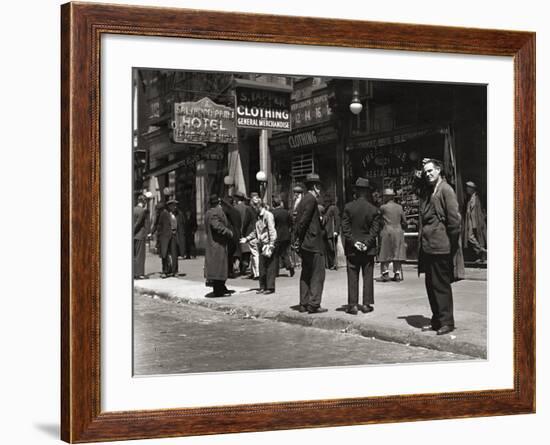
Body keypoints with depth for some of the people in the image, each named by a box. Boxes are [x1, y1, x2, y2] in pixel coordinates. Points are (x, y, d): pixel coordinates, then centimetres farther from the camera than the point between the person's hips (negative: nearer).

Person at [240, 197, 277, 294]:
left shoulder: (268, 215, -11)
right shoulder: (258, 216, 13)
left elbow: (272, 231, -15)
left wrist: (271, 246, -19)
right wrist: (247, 239, 12)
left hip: (268, 244, -8)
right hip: (261, 245, 8)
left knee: (270, 267, -3)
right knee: (261, 267, 8)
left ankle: (270, 287, 2)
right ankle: (263, 287, 15)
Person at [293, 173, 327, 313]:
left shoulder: (303, 199, 16)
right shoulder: (311, 199, -13)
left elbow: (299, 221, 14)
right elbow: (303, 221, -18)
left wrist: (298, 240, 12)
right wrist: (300, 238, -10)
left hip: (305, 244, 10)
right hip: (313, 243, -10)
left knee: (306, 274, 13)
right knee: (317, 274, -5)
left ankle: (304, 304, 16)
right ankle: (314, 305, -6)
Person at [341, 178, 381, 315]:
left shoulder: (348, 207, -6)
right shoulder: (374, 209, -3)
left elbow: (345, 228, -9)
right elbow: (375, 230, -6)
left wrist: (353, 242, -7)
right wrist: (367, 243, -7)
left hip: (352, 249, -1)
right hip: (368, 249, 1)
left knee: (353, 277, 4)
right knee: (367, 276, 8)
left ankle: (353, 305, 3)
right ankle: (366, 304, 9)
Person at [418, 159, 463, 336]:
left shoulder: (445, 190, -8)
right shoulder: (428, 192, 17)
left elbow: (454, 218, -13)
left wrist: (452, 245, -13)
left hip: (440, 246, -9)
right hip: (427, 246, 9)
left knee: (441, 285, -3)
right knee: (430, 284, 13)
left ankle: (447, 322, 5)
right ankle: (437, 320, 22)